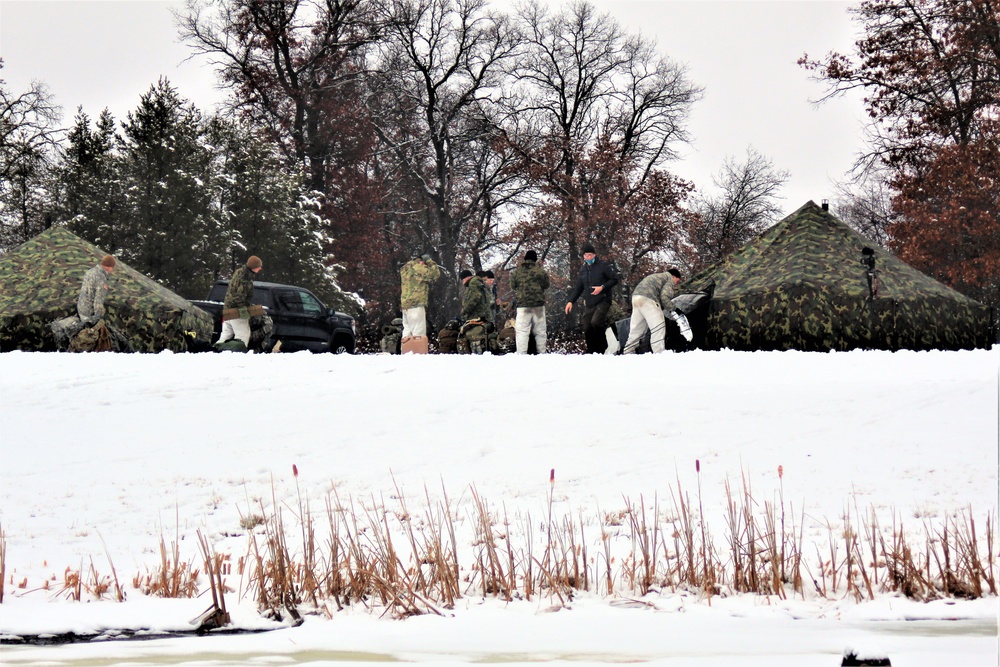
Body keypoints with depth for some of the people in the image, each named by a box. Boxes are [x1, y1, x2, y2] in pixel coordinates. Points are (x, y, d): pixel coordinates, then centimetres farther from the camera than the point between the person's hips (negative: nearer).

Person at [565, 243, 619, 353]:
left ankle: (602, 349, -9)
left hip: (603, 301, -6)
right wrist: (570, 301, 13)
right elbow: (578, 288, 23)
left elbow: (614, 280, -2)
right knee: (587, 329, 0)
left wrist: (602, 287, -15)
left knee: (595, 322, -25)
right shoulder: (583, 269, 17)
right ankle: (591, 352, 10)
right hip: (588, 304, 6)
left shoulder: (603, 266, -1)